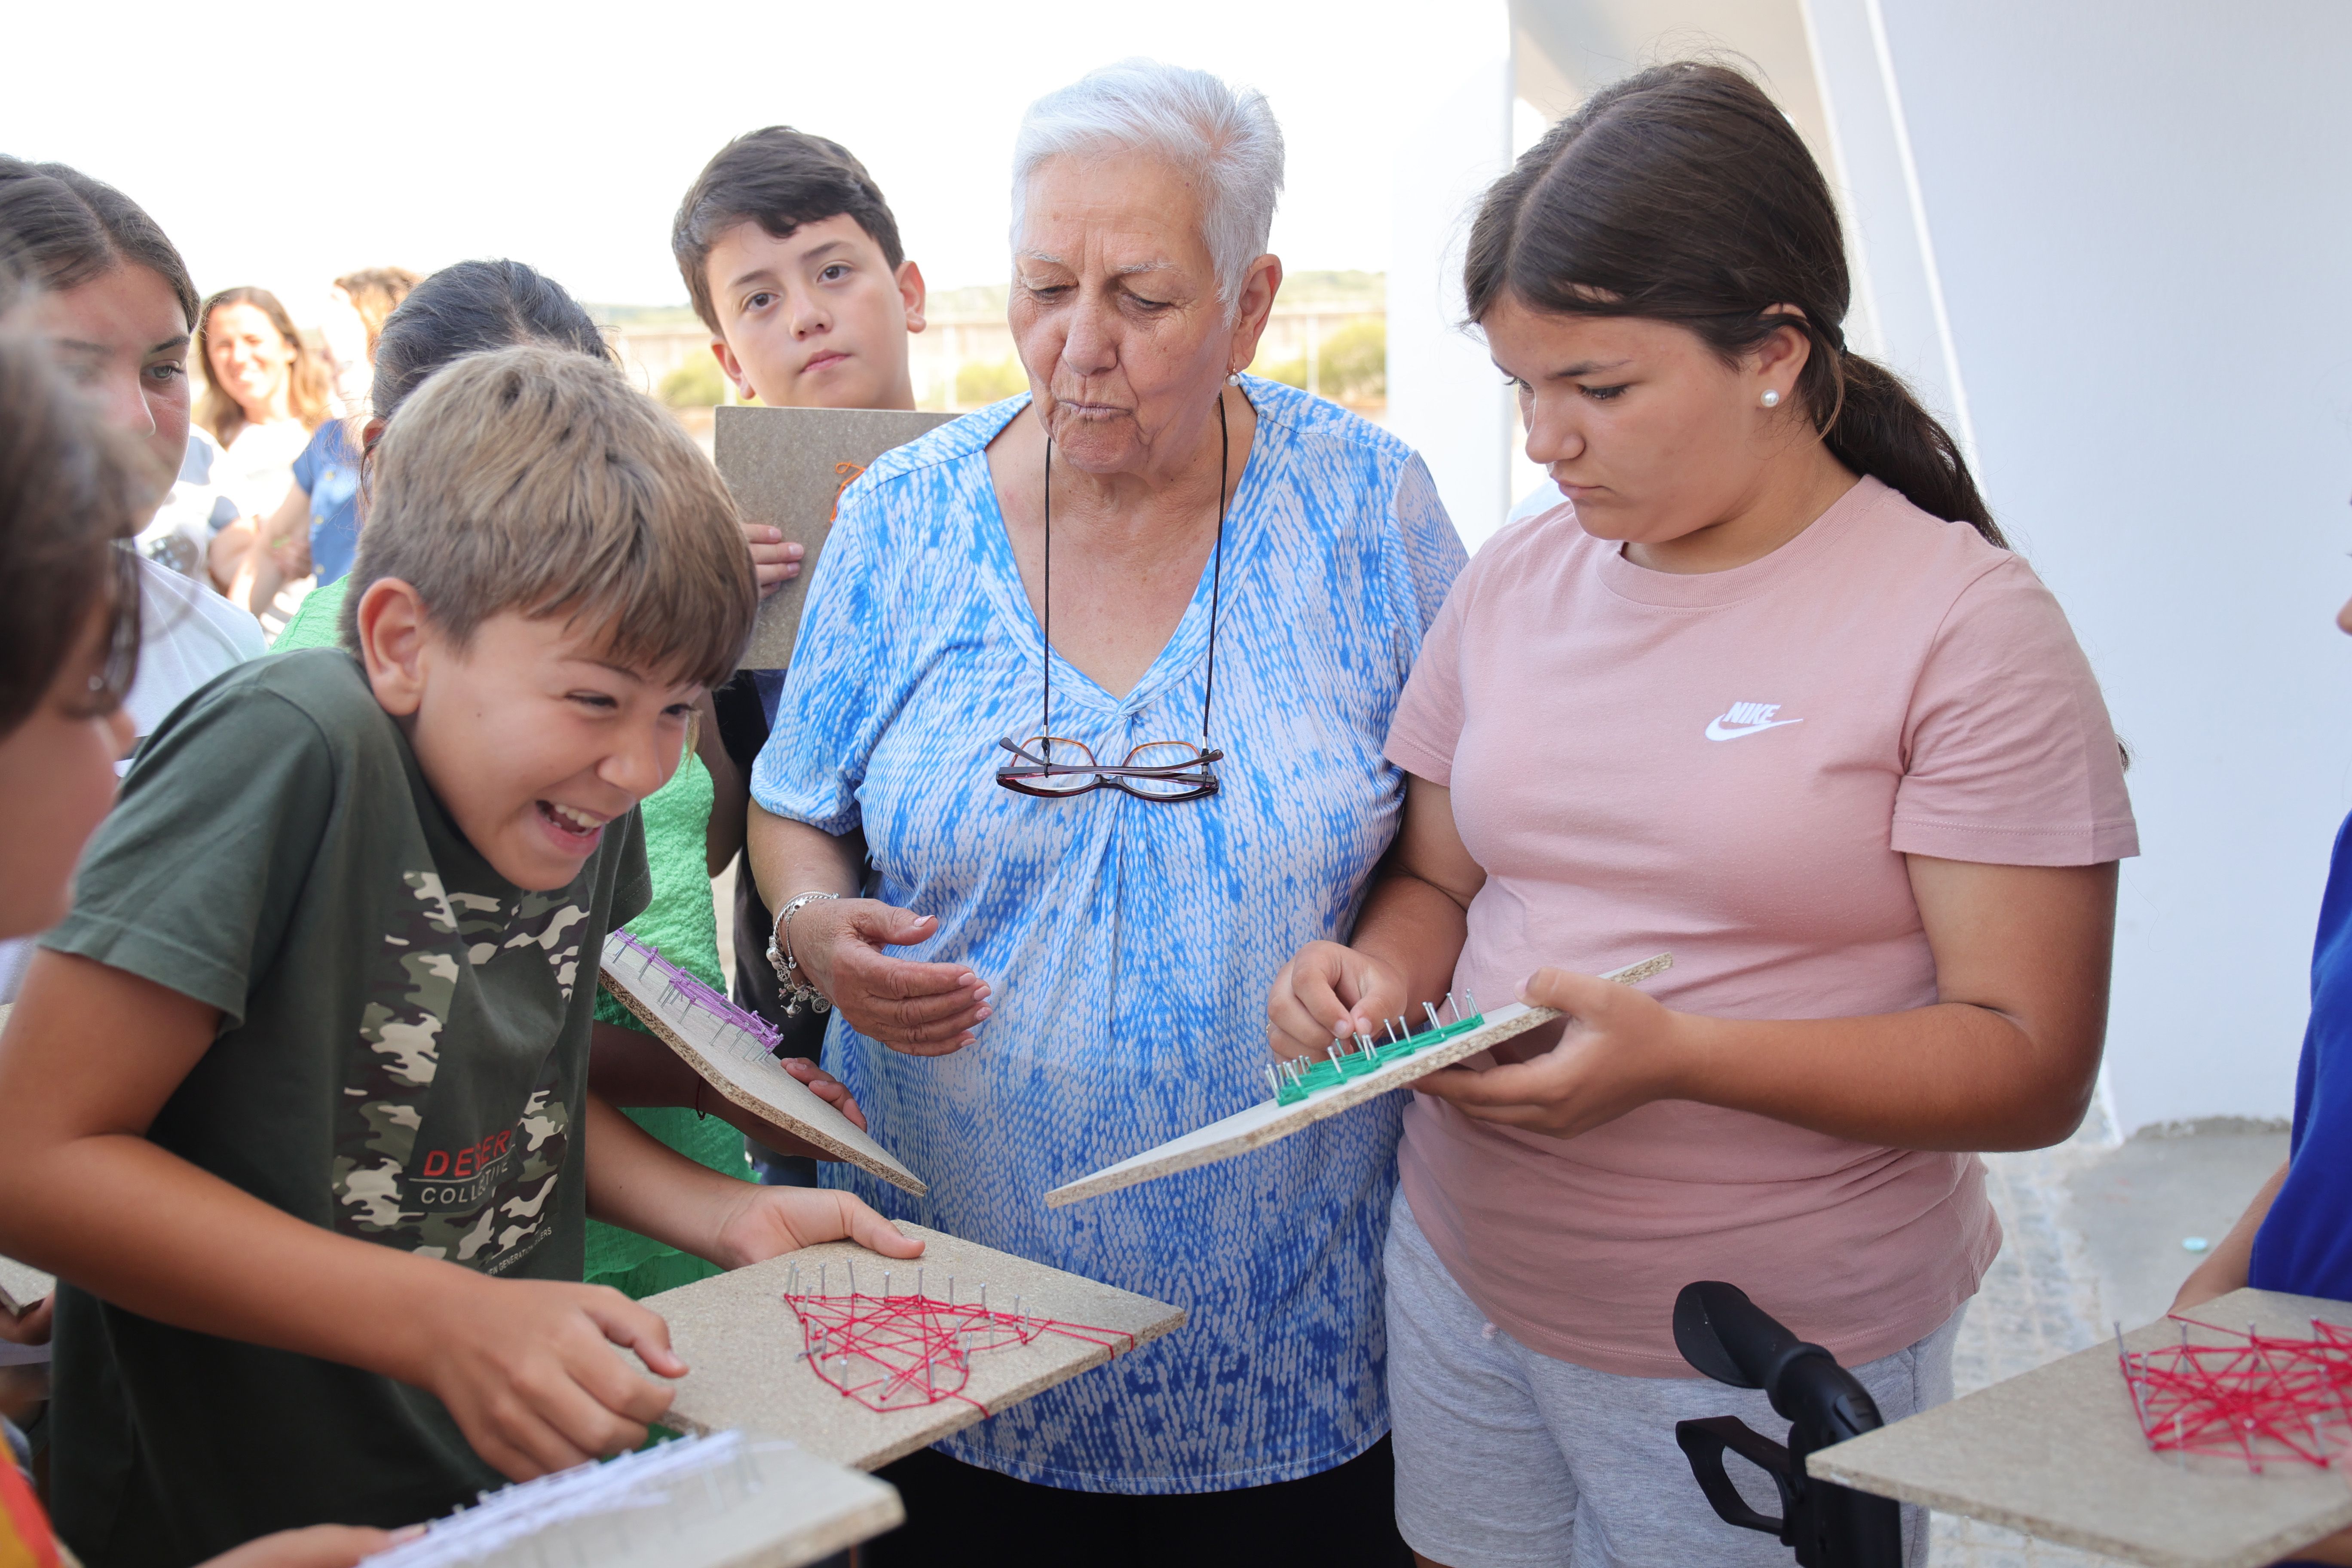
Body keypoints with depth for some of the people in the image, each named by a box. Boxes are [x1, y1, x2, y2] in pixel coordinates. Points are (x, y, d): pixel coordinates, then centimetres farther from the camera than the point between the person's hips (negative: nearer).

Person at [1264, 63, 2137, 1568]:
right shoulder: (1513, 583, 4)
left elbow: (2031, 1066, -15)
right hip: (1463, 1291, 5)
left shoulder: (1963, 623, -12)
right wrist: (1379, 970, -9)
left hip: (1777, 1366, -4)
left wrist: (1675, 1053, -27)